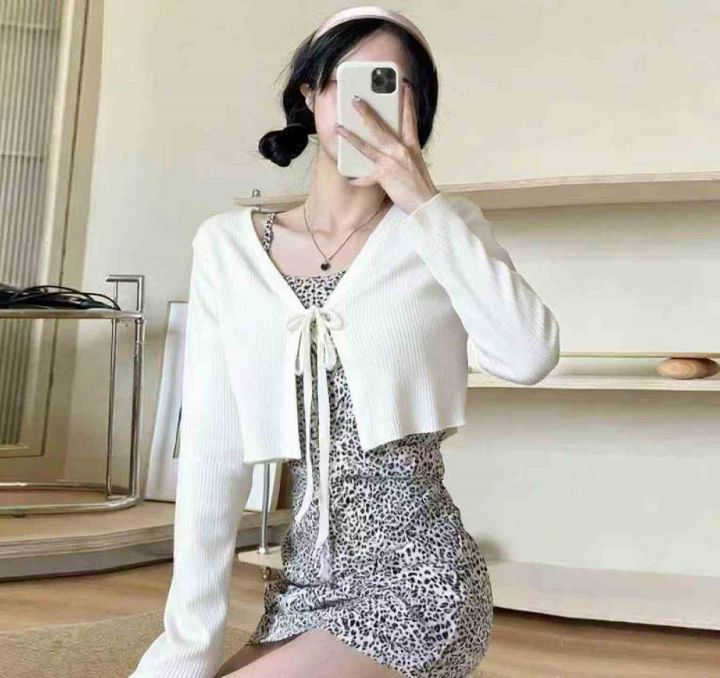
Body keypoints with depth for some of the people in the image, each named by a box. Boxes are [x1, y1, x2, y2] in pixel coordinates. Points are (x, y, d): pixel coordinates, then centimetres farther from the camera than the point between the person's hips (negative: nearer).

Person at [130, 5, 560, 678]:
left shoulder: (443, 230, -1)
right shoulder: (227, 246, 2)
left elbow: (529, 356, -21)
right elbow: (211, 452, -1)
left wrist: (423, 200, -16)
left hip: (417, 580, -3)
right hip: (304, 583, 4)